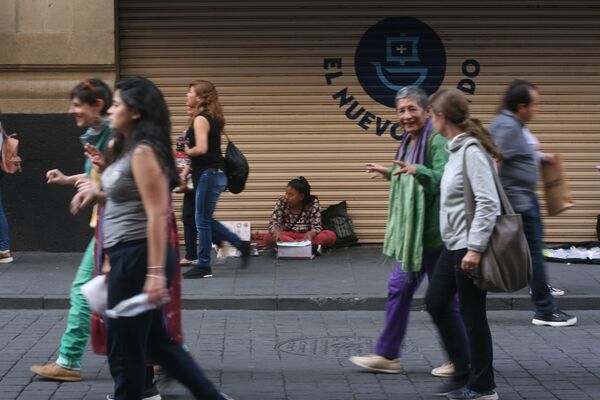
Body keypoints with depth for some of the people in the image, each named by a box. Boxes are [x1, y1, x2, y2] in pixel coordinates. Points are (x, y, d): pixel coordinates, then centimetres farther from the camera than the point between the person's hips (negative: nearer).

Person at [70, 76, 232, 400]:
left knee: (125, 349, 2)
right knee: (155, 341, 17)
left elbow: (157, 215, -22)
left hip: (138, 258, -10)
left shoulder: (143, 153, -17)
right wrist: (97, 195, 9)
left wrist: (156, 273, -26)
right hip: (128, 256, 10)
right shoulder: (133, 151, 13)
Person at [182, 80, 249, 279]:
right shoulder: (211, 117, 15)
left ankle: (204, 266, 6)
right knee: (205, 219, 16)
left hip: (209, 174, -9)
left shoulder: (200, 119, -14)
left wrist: (187, 151, -7)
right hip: (215, 173, 9)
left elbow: (201, 148, -25)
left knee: (203, 221, -1)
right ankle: (241, 245, 18)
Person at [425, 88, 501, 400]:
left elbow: (488, 202, -23)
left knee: (472, 316, 1)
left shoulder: (472, 150, -18)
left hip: (469, 246, -10)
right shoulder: (456, 148, 9)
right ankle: (463, 374, 28)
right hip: (453, 244, 10)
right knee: (436, 303, 17)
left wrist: (475, 248, -24)